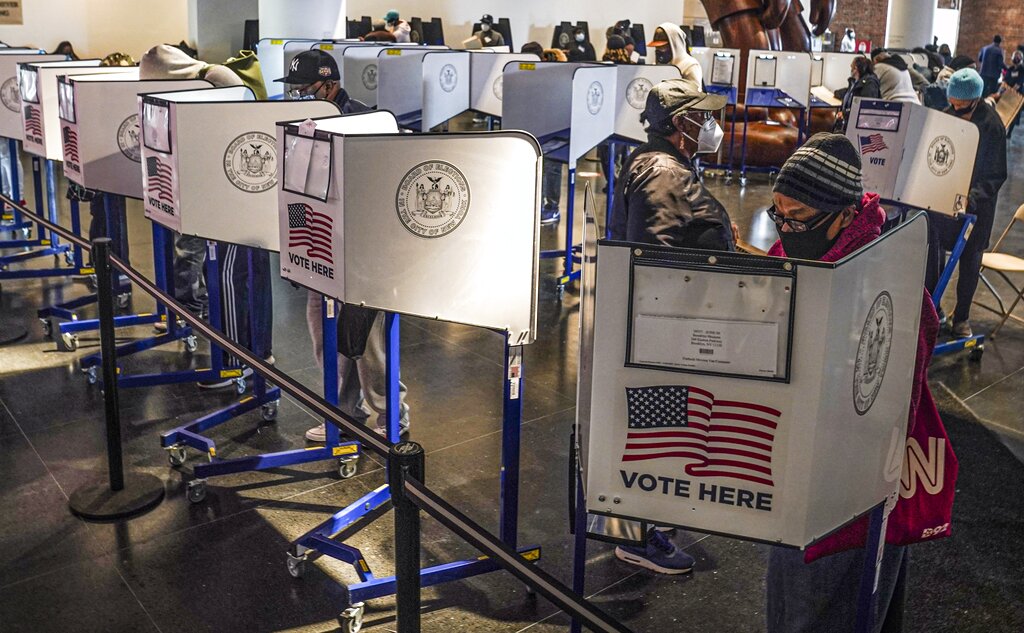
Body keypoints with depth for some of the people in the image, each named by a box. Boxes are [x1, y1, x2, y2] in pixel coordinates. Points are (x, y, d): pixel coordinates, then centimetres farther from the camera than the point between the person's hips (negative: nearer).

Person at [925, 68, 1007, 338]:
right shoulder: (948, 117, -2)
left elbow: (996, 175, -12)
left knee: (969, 259, 7)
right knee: (933, 248, 5)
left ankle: (962, 318, 18)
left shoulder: (991, 125, -13)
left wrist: (973, 195, -27)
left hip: (976, 203, -3)